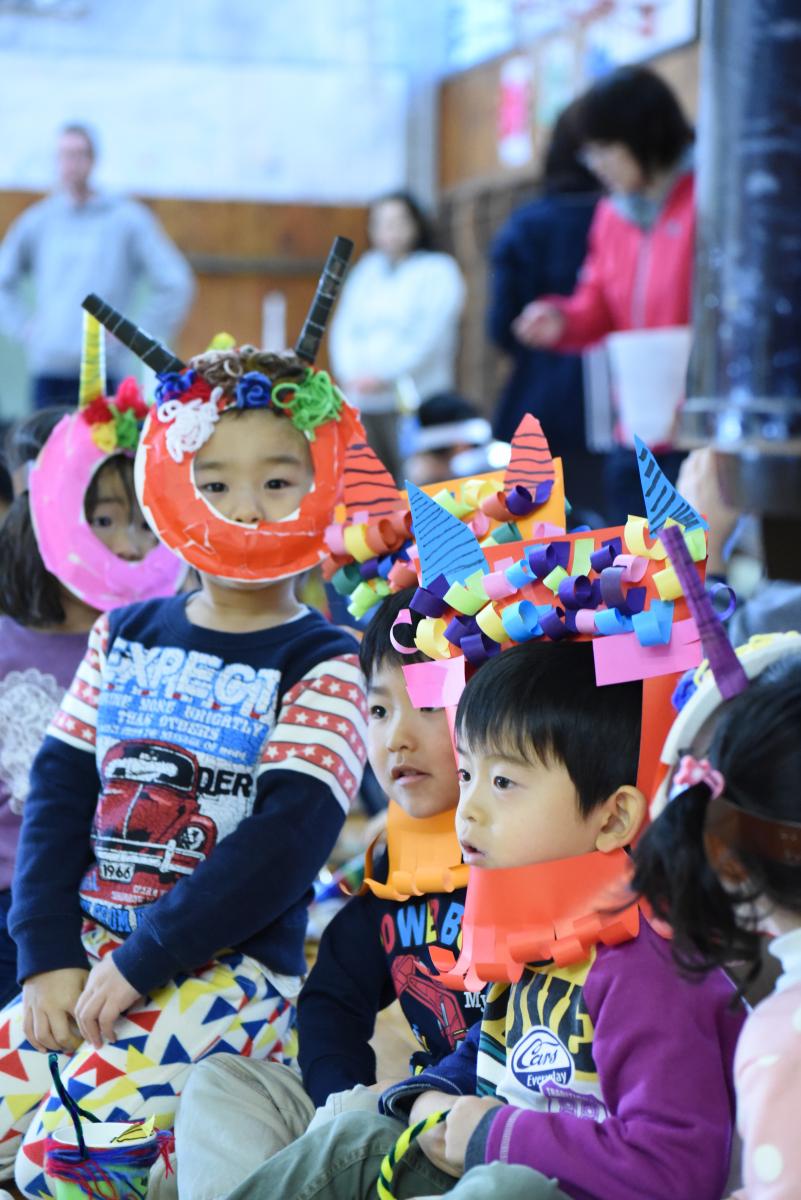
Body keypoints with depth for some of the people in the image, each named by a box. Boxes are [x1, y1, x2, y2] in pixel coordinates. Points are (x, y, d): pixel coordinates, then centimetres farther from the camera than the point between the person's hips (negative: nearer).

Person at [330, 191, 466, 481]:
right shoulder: (367, 270, 18)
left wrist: (386, 377, -13)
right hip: (364, 402, 5)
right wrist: (351, 374, -6)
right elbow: (344, 329, 12)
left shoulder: (438, 270, 3)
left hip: (415, 400, -4)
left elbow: (429, 335, -7)